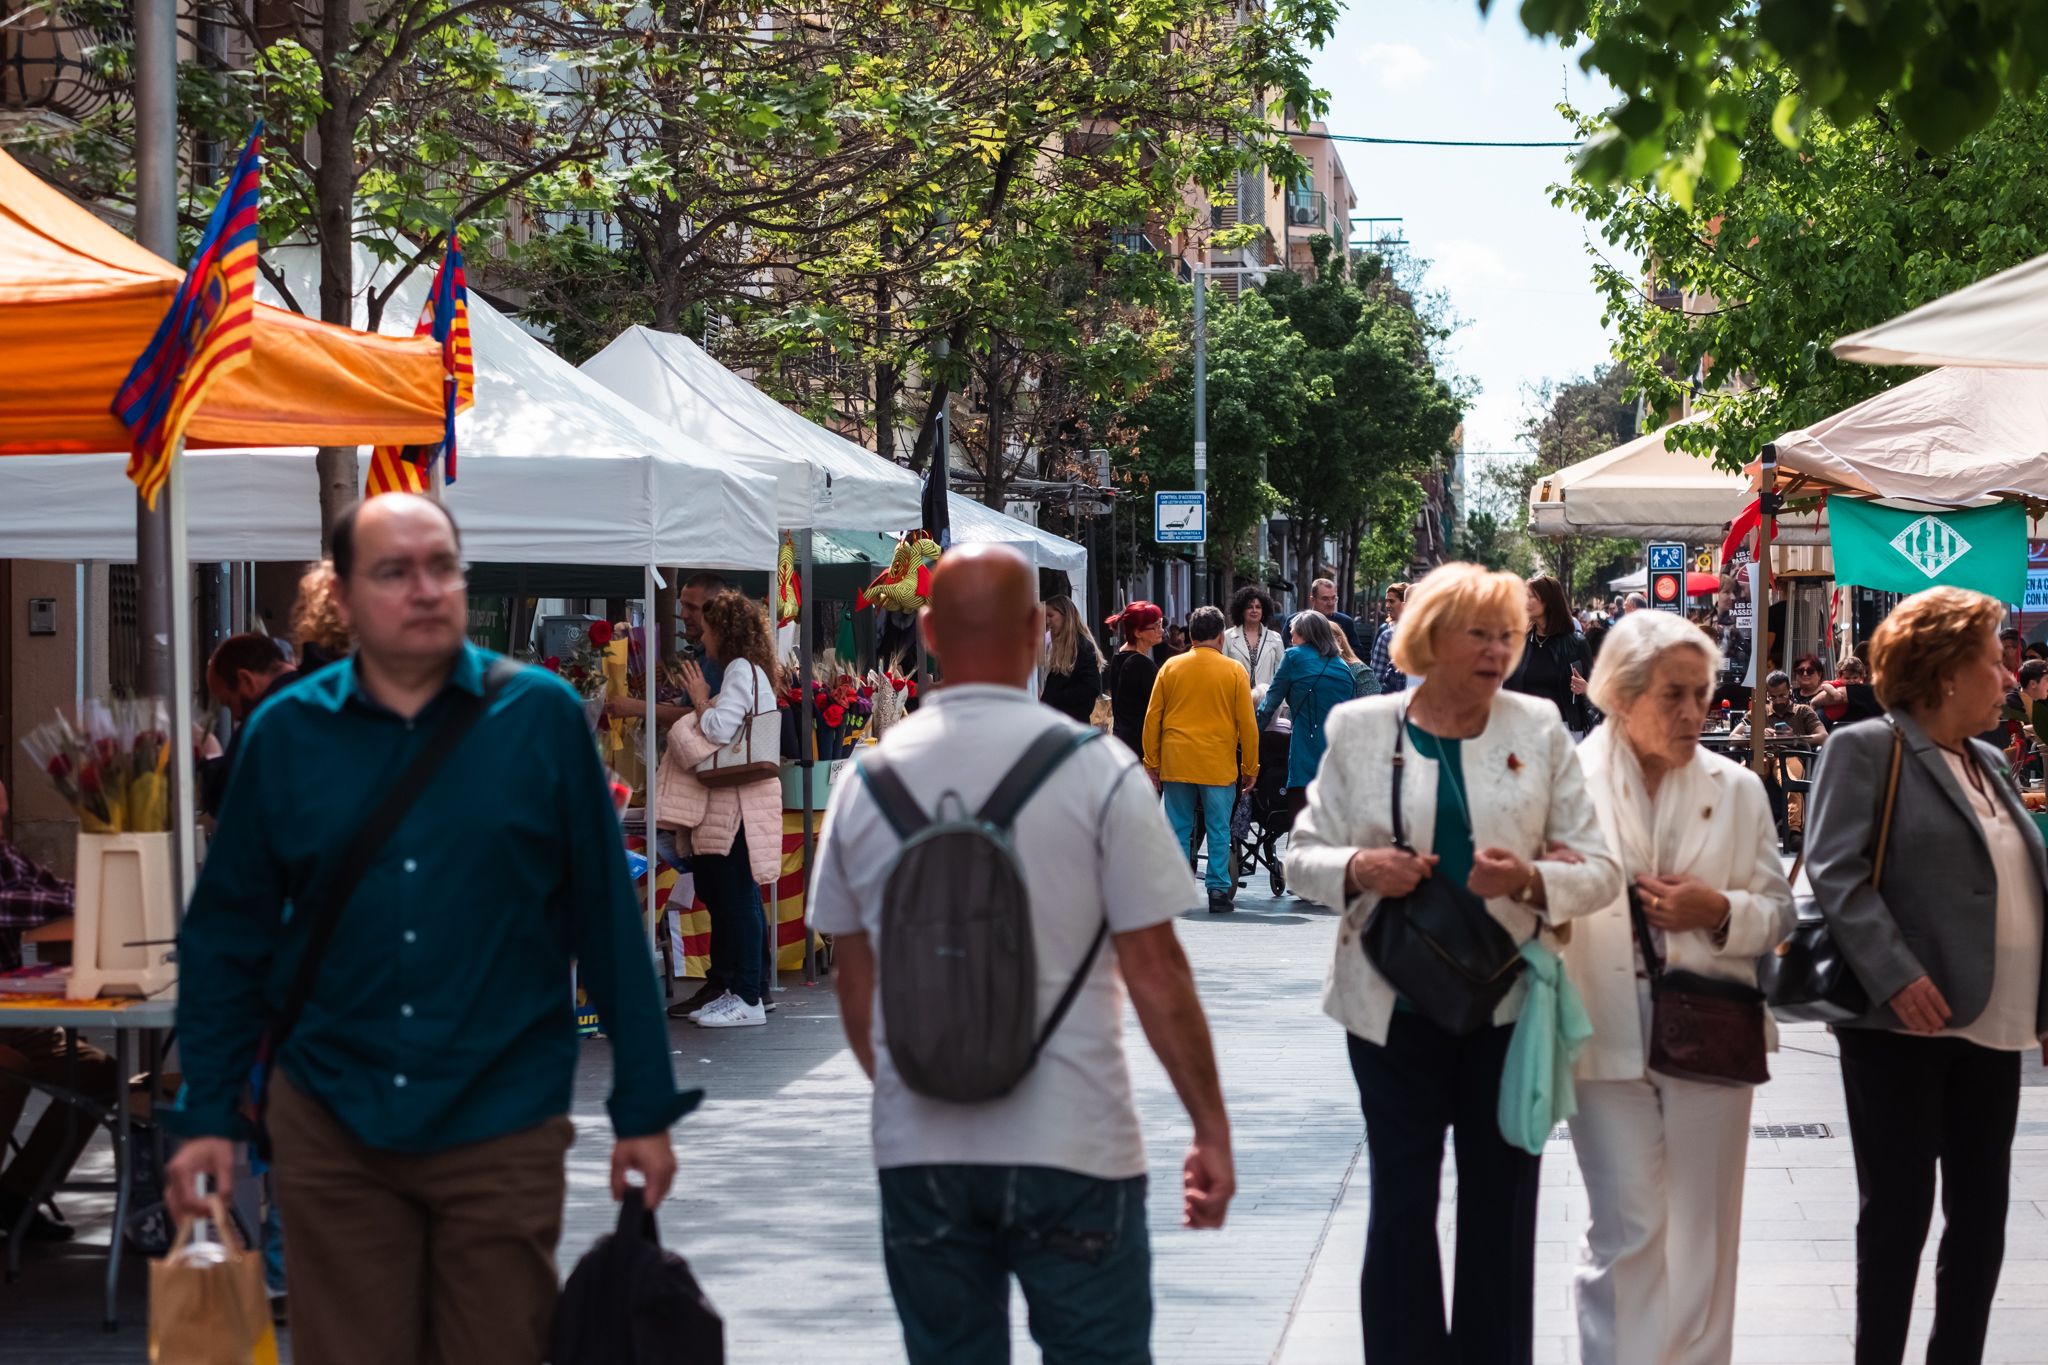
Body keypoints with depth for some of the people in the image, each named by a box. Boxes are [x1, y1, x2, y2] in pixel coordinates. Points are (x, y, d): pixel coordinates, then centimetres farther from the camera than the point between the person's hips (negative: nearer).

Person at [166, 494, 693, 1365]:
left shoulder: (542, 717, -2)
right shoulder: (285, 734, 2)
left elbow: (609, 924, 0)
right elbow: (226, 939, 7)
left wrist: (644, 1110, -1)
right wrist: (207, 1117, 3)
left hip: (501, 1125, -1)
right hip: (331, 1128, 1)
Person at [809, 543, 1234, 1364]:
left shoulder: (866, 780, 2)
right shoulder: (1095, 771, -8)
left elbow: (855, 983, 10)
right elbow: (1155, 972, -8)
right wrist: (1211, 1128, 1)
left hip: (918, 1150, 3)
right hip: (1071, 1146, -3)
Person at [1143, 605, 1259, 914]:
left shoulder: (1171, 668, 4)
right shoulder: (1234, 671, -1)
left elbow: (1152, 718, 6)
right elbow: (1247, 723, 0)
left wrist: (1152, 763, 12)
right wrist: (1250, 768, 8)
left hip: (1176, 764, 2)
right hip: (1218, 766, -2)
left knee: (1179, 830, 7)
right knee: (1218, 831, 5)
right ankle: (1219, 891, 3)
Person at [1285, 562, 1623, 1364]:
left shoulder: (1540, 731, 1)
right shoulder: (1359, 729, 1)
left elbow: (1599, 871, -2)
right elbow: (1303, 856, 3)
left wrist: (1531, 880, -22)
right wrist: (1357, 870, -18)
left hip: (1508, 1003, 1)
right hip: (1395, 1004, 0)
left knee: (1502, 1209, 10)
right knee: (1400, 1205, 7)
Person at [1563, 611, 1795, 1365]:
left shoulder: (1738, 789, 5)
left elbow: (1779, 911, 8)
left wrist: (1721, 912, -10)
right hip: (1609, 1034, -2)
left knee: (1704, 1234, 10)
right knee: (1628, 1231, -1)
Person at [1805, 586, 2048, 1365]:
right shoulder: (1866, 750, -5)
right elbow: (1834, 870, -15)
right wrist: (1895, 976, -24)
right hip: (1906, 1023, -7)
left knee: (1982, 1214, 10)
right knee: (1898, 1212, 0)